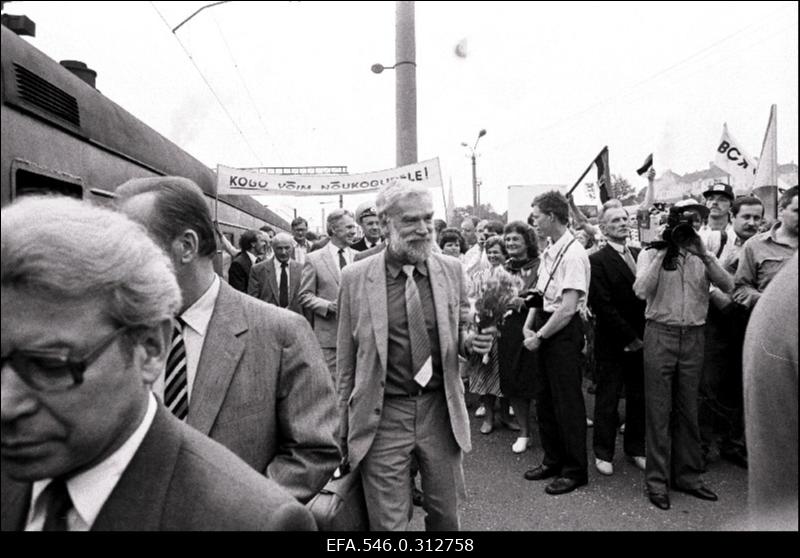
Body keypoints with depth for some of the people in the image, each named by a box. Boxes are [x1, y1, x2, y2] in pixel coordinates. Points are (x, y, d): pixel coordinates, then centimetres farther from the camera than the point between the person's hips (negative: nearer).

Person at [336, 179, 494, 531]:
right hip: (382, 415, -2)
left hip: (440, 411, 2)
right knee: (388, 523, 12)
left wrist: (469, 341, -11)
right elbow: (346, 364, -1)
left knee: (446, 517, 18)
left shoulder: (451, 269, -1)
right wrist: (345, 430, 2)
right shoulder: (355, 278, -7)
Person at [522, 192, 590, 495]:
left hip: (564, 331, -9)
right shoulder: (548, 252, 10)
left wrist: (539, 336, -15)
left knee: (568, 402, 5)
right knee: (545, 399, 17)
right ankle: (553, 459, 36)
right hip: (544, 328, 9)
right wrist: (528, 326, 4)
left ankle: (575, 470, 24)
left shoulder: (573, 254, -17)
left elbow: (568, 308, -21)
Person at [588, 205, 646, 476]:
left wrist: (642, 336, -1)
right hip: (613, 344, -5)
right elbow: (603, 306, -13)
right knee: (607, 399, 6)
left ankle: (635, 448, 30)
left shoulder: (640, 255, 10)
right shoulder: (597, 260, -8)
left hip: (641, 340, 5)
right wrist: (629, 337, -11)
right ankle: (603, 453, 21)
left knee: (639, 397, 13)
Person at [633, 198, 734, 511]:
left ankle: (688, 476, 27)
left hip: (694, 337, 4)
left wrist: (704, 254, -14)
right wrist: (663, 252, -14)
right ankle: (657, 479, 12)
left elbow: (728, 286, -5)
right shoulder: (651, 253, 1)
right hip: (661, 334, -3)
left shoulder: (703, 256, 10)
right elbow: (641, 290, -14)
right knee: (658, 409, 1)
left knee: (688, 410, 13)